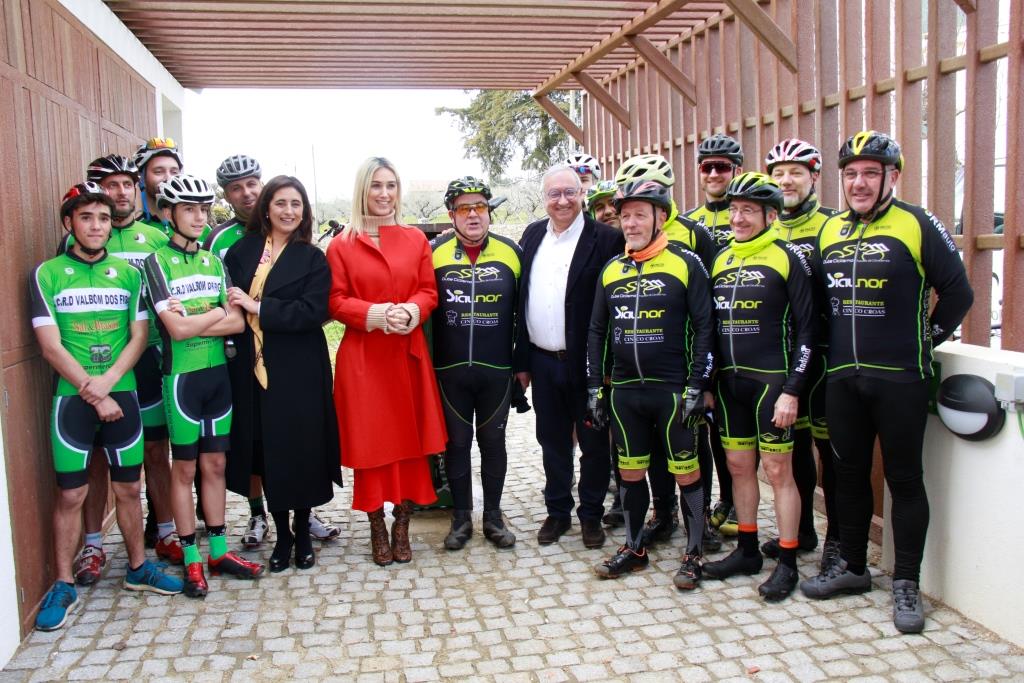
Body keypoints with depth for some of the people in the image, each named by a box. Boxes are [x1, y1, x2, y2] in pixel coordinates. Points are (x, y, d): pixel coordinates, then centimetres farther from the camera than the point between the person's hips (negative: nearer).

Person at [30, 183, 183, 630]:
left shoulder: (128, 274, 7)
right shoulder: (47, 274, -2)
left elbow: (139, 336, 2)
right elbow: (51, 345, -8)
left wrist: (108, 380, -12)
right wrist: (93, 393, -12)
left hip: (122, 394, 3)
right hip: (72, 397, -2)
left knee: (128, 488, 10)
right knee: (71, 494, 1)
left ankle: (138, 568, 25)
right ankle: (63, 586, 15)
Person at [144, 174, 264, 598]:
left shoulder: (214, 261, 10)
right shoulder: (158, 262, -6)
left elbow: (238, 322, 0)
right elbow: (177, 329, -16)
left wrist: (192, 320, -12)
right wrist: (217, 312, -3)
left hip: (218, 372, 5)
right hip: (182, 376, -5)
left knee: (215, 464, 11)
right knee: (185, 467, 4)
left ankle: (218, 550, 21)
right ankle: (191, 559, 14)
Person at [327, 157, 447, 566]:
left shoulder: (416, 240, 8)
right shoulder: (341, 245, 1)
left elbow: (428, 292, 6)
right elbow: (335, 302, -2)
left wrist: (410, 311, -15)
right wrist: (375, 314, -17)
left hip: (408, 353, 2)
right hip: (362, 356, -2)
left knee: (411, 438, 6)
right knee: (370, 441, 4)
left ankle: (402, 525, 20)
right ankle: (378, 529, 18)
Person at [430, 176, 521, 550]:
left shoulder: (511, 252, 2)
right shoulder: (434, 252, -2)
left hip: (496, 369, 1)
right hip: (449, 369, 0)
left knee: (493, 442, 11)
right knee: (456, 442, 10)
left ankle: (493, 515, 25)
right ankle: (461, 517, 24)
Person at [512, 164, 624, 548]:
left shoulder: (606, 239, -9)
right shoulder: (533, 235, 7)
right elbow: (522, 299, 8)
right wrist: (522, 360, 7)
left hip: (587, 362, -4)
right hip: (543, 361, 4)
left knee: (593, 442, 10)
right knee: (552, 440, 15)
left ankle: (591, 515, 26)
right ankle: (557, 511, 30)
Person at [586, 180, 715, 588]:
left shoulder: (686, 264, -4)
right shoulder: (610, 270, 10)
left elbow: (704, 328, -6)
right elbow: (597, 332, 14)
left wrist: (696, 387, -11)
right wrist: (594, 389, 9)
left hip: (673, 390, -4)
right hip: (624, 390, 5)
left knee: (685, 473, 4)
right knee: (630, 473, 13)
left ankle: (694, 554, 19)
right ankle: (634, 549, 28)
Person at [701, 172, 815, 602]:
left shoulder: (787, 258, -6)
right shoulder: (720, 260, 11)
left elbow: (806, 328, -8)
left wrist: (792, 389, -13)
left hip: (771, 381, -6)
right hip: (729, 381, 6)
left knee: (777, 469, 0)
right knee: (739, 465, 12)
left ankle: (787, 564, 12)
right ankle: (747, 551, 27)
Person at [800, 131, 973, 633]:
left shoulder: (917, 226, -5)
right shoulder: (829, 230, 10)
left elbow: (958, 293, -2)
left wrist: (927, 339, 0)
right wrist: (833, 347, 12)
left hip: (900, 378, -5)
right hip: (842, 377, 5)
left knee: (904, 479, 4)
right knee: (849, 474, 14)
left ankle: (906, 584, 16)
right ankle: (852, 566, 29)